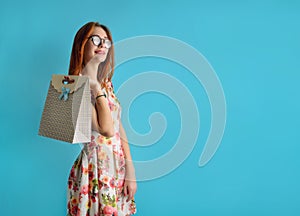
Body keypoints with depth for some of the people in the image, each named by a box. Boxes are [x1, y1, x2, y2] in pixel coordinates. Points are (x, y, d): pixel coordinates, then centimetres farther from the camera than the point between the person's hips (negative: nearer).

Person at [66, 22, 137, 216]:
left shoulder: (106, 83, 11)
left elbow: (119, 127, 8)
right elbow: (106, 129, -21)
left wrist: (130, 170, 3)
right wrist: (97, 89, -20)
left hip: (119, 165, 7)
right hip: (97, 166, -7)